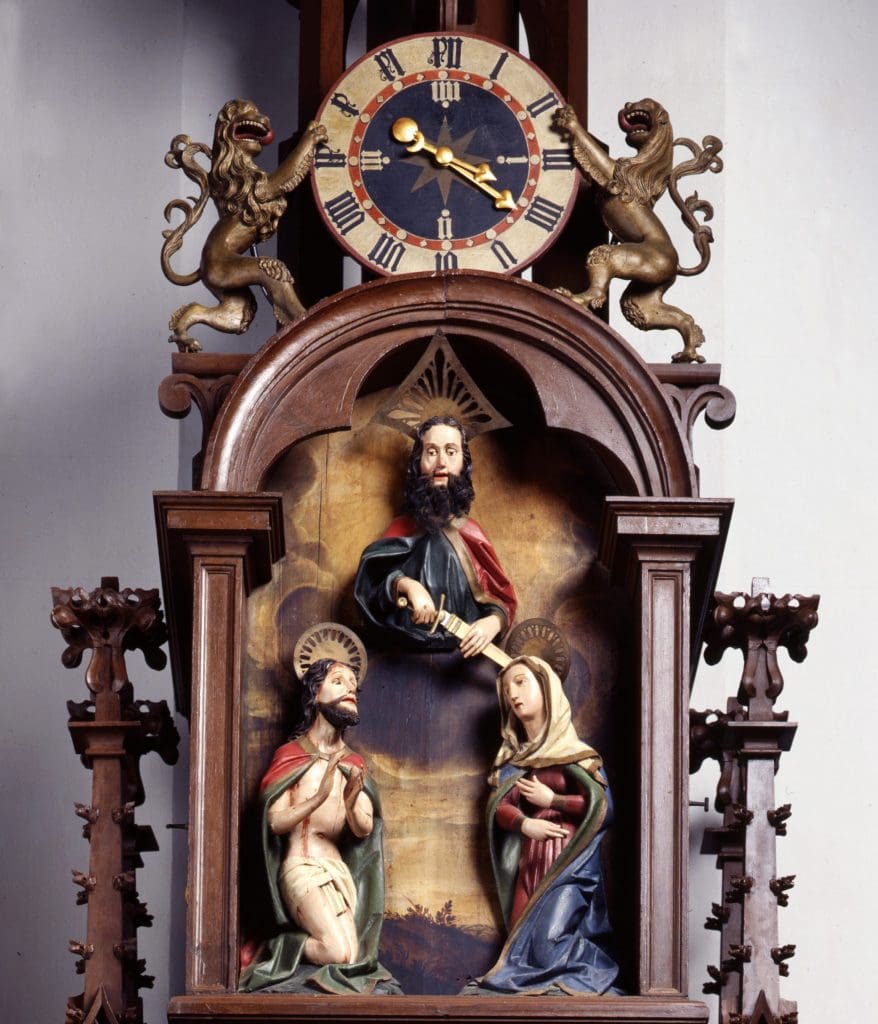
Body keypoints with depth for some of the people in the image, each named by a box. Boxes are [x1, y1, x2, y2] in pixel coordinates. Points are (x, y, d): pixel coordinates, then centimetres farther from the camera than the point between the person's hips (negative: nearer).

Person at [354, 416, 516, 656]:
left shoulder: (471, 533, 14)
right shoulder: (401, 528, 11)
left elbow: (503, 599, 11)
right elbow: (370, 587, -1)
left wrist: (493, 623, -12)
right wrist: (405, 585, -22)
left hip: (467, 657, 2)